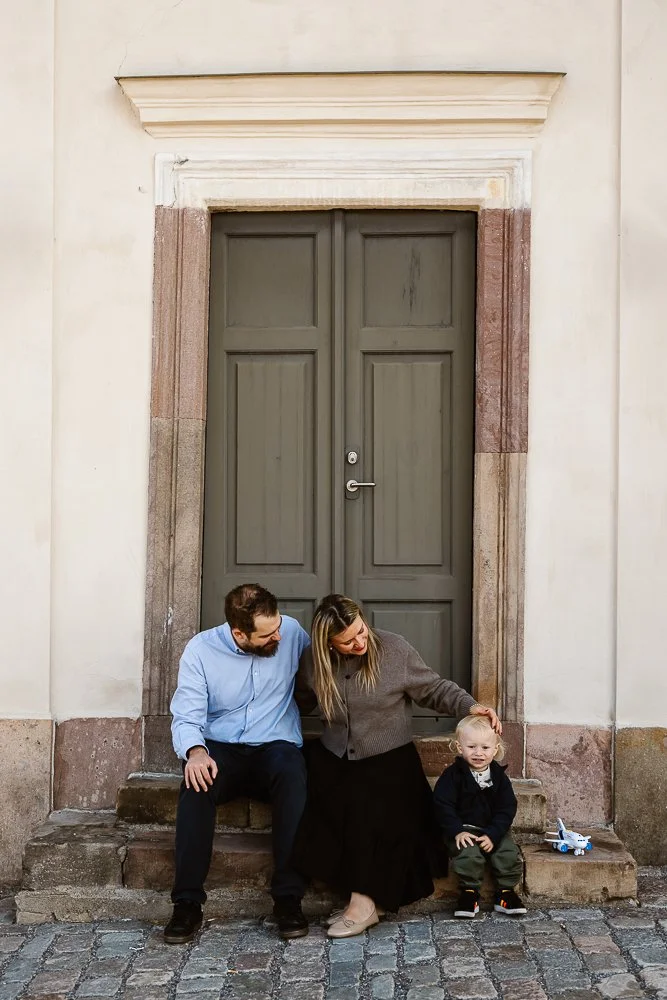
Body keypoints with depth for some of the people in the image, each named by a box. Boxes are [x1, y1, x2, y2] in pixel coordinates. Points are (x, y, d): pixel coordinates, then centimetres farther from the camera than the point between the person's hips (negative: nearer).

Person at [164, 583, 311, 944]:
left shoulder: (292, 632, -2)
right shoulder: (200, 649, -5)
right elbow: (186, 717, -9)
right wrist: (195, 751, -31)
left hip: (275, 747, 0)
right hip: (220, 749, 0)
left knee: (292, 775, -35)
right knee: (197, 783, -34)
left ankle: (288, 897, -29)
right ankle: (187, 903, -26)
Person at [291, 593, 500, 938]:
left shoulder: (395, 650, -9)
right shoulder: (314, 661, -2)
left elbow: (434, 689, -2)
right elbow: (298, 700, 15)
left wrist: (470, 706, -17)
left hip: (388, 758, -2)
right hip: (334, 758, 3)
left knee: (369, 806, -31)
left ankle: (364, 900, -19)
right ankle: (368, 894, -20)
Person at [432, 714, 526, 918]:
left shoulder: (499, 776, 0)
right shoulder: (452, 775, -8)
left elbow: (507, 809, -3)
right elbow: (443, 806, -11)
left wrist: (492, 834, -15)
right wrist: (457, 831, -22)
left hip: (493, 830, 3)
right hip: (463, 830, -3)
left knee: (509, 854, -18)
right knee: (469, 855, -29)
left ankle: (506, 890, 5)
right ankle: (469, 891, -7)